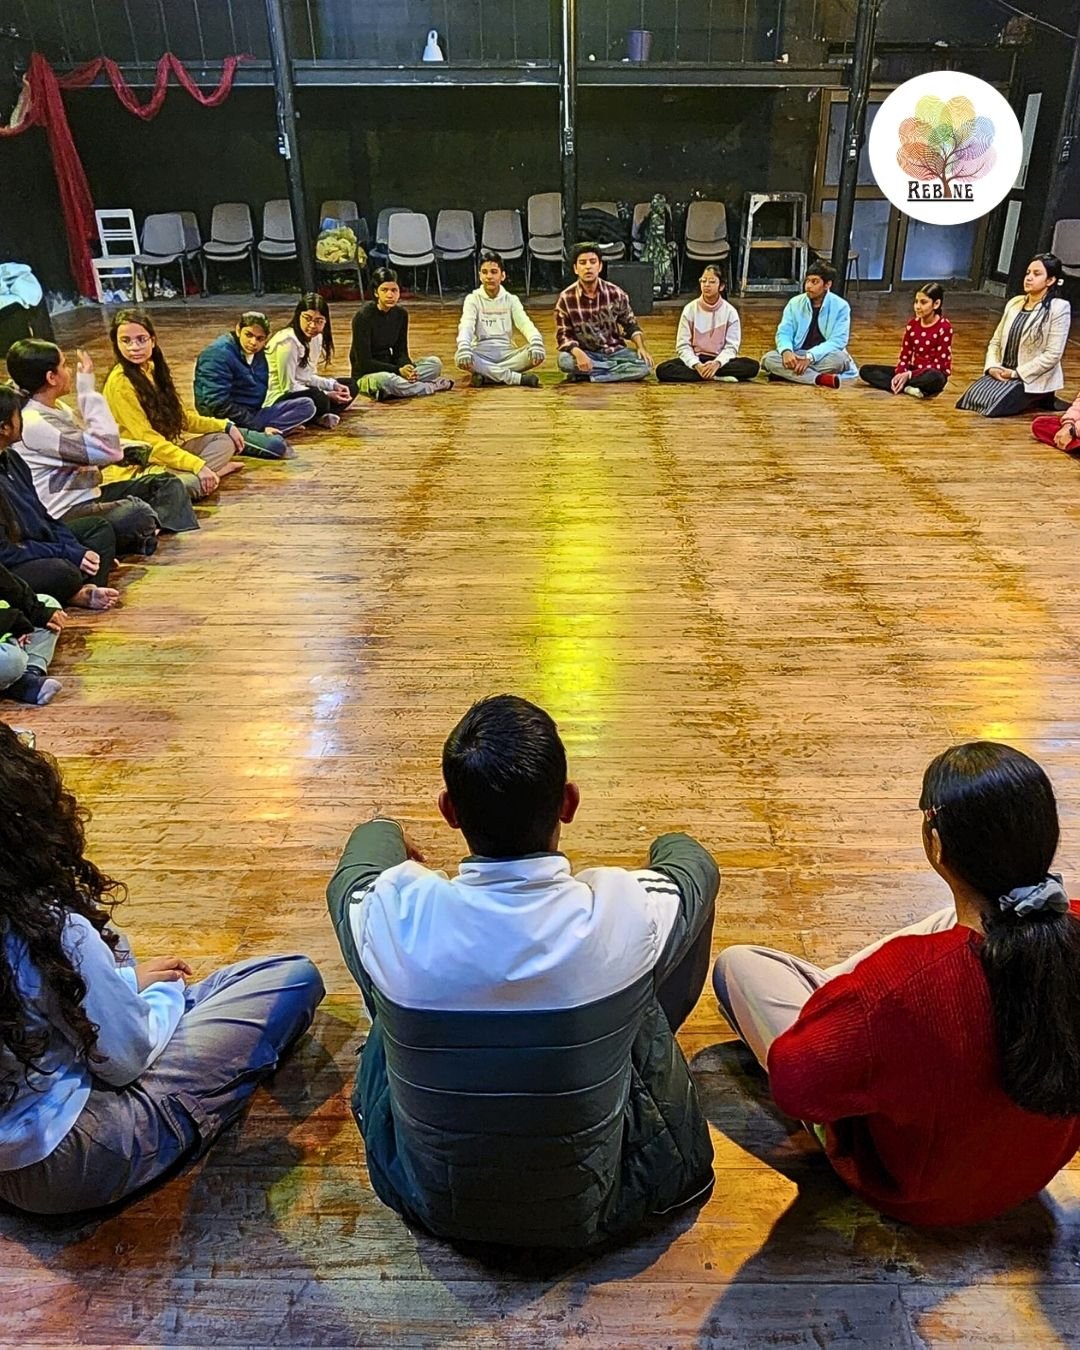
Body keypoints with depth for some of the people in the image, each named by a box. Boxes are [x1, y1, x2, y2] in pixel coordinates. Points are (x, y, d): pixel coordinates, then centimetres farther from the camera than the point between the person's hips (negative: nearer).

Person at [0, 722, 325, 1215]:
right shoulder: (53, 932, -32)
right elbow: (125, 1059, -18)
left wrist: (131, 982, 6)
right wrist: (160, 989, 1)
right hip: (67, 1166, -7)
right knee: (294, 979, -4)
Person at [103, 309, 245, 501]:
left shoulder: (153, 369, 6)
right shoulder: (119, 383, -19)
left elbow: (180, 416, 15)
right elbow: (147, 439, -24)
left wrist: (225, 426, 8)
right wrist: (197, 465, -29)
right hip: (134, 467, -9)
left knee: (224, 440, 4)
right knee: (199, 483, -32)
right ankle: (213, 469, -3)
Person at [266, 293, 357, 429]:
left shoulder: (316, 337, 6)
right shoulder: (288, 341, -21)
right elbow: (288, 386, -21)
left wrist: (334, 386, -3)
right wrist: (326, 395, -19)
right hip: (278, 401, -10)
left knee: (350, 386, 13)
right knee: (318, 399, -39)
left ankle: (321, 417, -10)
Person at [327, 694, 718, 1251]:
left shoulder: (395, 917, -27)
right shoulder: (627, 915, -28)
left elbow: (352, 876, 0)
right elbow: (696, 865, -2)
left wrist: (394, 840, 23)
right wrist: (670, 844, 22)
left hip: (433, 1205, 1)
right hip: (594, 1210, 0)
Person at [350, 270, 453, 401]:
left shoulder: (401, 313, 1)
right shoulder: (363, 316, -17)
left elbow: (401, 352, 5)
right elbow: (364, 362, -19)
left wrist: (408, 367, -19)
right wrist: (398, 371, -25)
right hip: (366, 375, -6)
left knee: (435, 363, -8)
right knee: (384, 380, -41)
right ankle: (431, 386, -19)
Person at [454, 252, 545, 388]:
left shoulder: (511, 300, 8)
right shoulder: (473, 299, 3)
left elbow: (525, 324, -8)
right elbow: (466, 326, -14)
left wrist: (536, 343, -32)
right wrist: (464, 348, -37)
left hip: (507, 354, 2)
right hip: (482, 354, -1)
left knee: (536, 354, -27)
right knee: (460, 357, -35)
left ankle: (486, 375, -28)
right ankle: (517, 378, -32)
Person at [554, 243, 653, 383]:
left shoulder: (616, 293, -5)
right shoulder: (566, 298, -10)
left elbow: (630, 324, 8)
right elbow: (563, 335, -10)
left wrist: (641, 347, -10)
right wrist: (578, 353, -32)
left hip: (615, 351, 2)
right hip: (586, 353, -1)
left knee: (644, 365, -25)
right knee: (565, 361, -34)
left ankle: (587, 374, -21)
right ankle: (619, 368, -19)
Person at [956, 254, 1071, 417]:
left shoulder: (1059, 308, -10)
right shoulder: (1015, 302, 9)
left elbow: (1052, 355, -16)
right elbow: (996, 341, 10)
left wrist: (1016, 373, -18)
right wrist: (992, 366, -9)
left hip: (1034, 379, -6)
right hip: (1003, 372, 6)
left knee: (992, 404, -26)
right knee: (971, 397, -16)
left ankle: (1038, 399, 3)